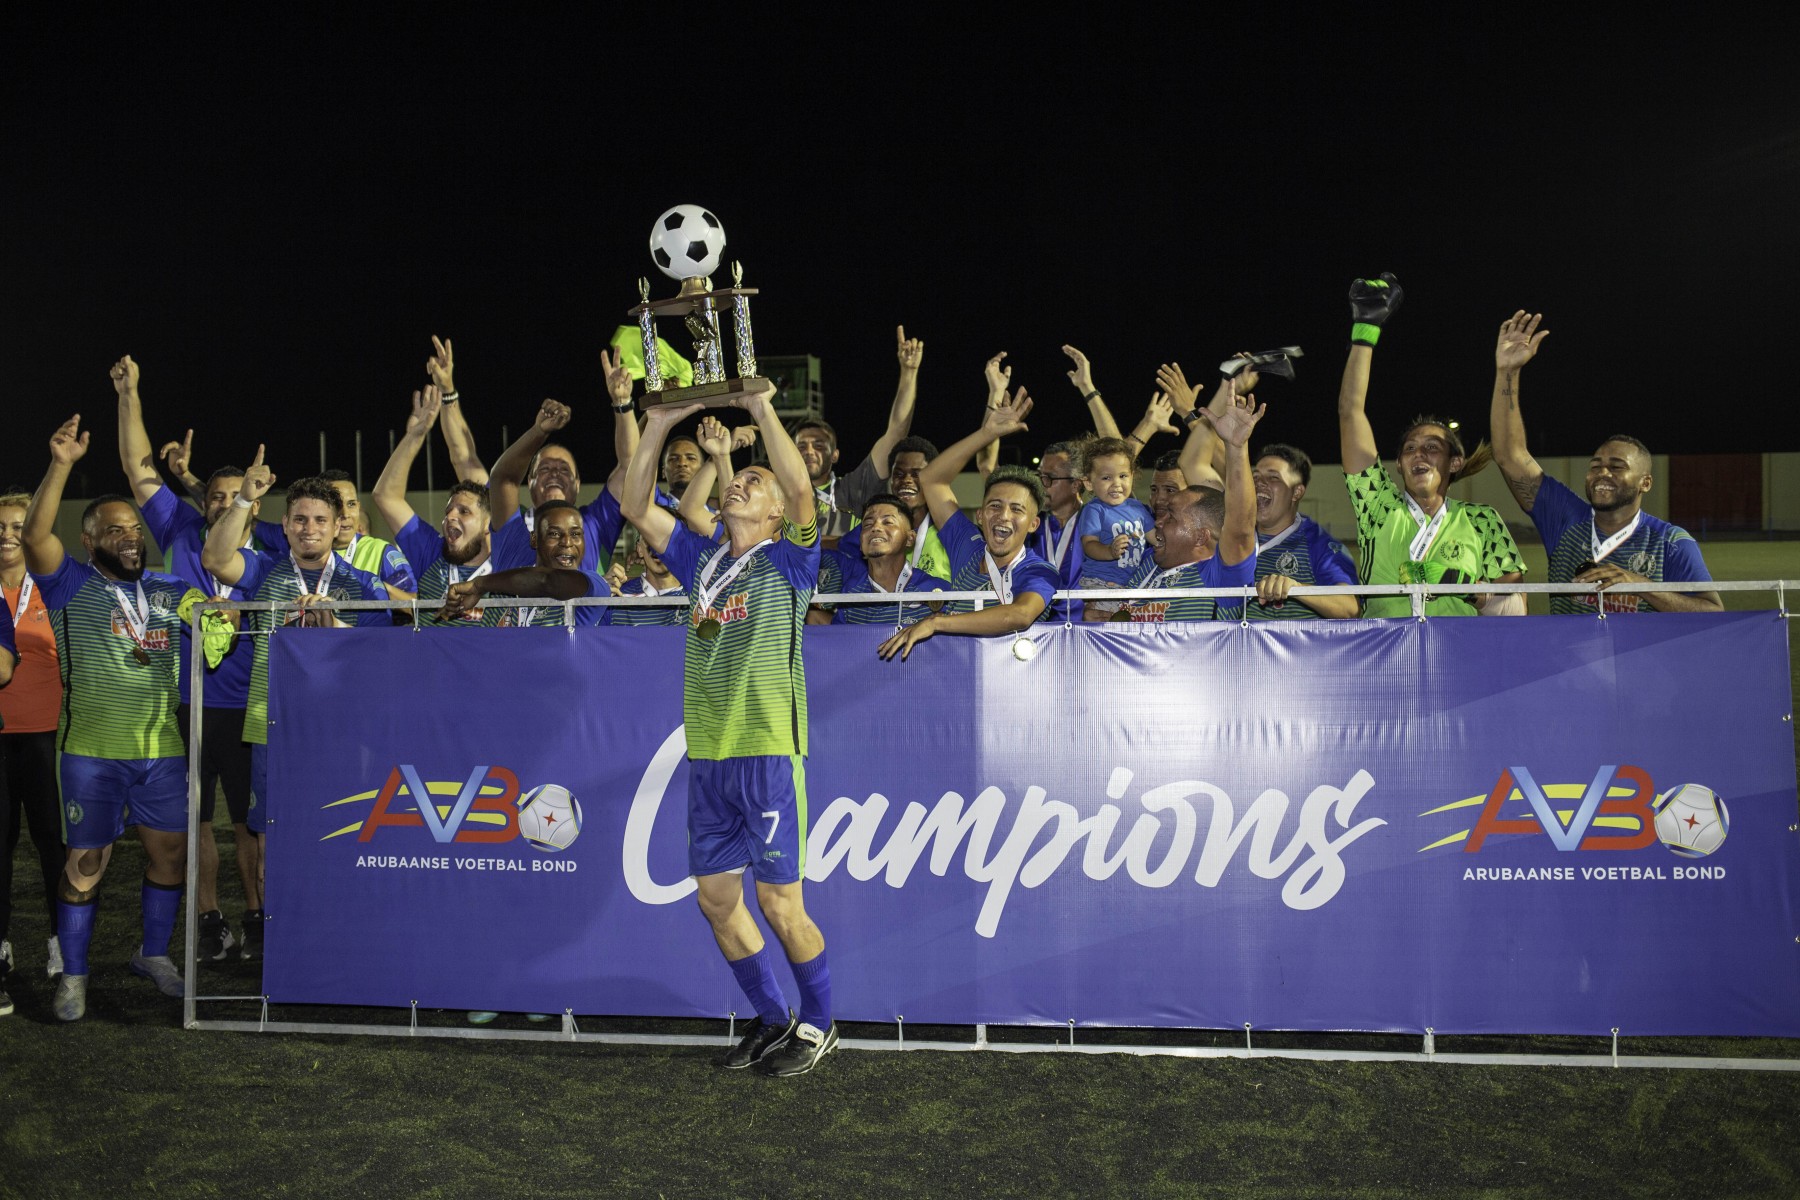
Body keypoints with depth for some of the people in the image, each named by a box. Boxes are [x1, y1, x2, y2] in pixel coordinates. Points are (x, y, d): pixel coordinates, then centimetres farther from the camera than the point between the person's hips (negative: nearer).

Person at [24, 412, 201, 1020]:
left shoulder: (169, 591, 12)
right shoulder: (73, 586, -1)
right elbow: (35, 534, -16)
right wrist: (62, 464, -26)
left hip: (163, 749, 4)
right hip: (93, 751, -4)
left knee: (171, 853, 9)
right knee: (85, 862, 1)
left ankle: (153, 954, 28)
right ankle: (73, 975, 14)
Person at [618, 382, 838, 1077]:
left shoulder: (787, 561, 0)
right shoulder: (701, 559, 15)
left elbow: (801, 489, -17)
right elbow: (634, 505, 12)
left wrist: (761, 408, -14)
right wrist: (659, 423, 5)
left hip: (769, 753, -6)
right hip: (707, 755, 6)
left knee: (778, 902, -2)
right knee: (717, 899, 10)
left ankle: (819, 1024, 17)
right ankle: (772, 1021, 25)